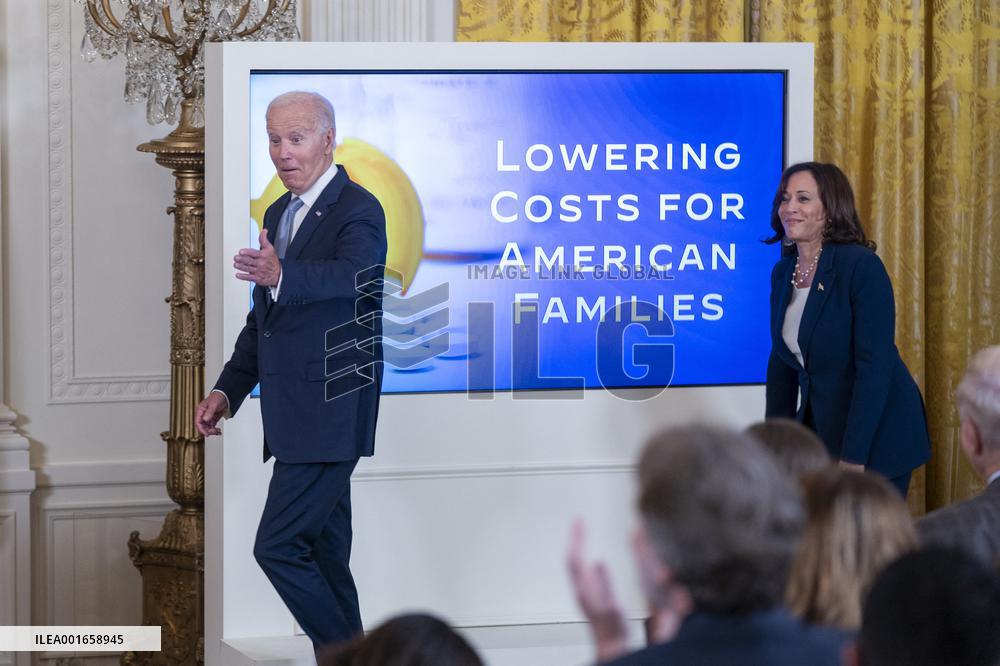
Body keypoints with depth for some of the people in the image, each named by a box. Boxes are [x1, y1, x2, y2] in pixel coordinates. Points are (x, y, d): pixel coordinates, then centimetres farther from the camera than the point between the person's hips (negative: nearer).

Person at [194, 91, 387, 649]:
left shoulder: (359, 210, -11)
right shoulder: (279, 214, 16)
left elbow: (351, 274, -33)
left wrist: (281, 275, -51)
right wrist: (229, 390, 16)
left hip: (330, 417, -9)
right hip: (297, 415, 9)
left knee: (278, 546, -12)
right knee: (324, 553, 12)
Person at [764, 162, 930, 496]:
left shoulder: (861, 266, -17)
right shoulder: (783, 272, 5)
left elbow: (875, 366, -22)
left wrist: (853, 459, -24)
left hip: (875, 438, -6)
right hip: (820, 428, 7)